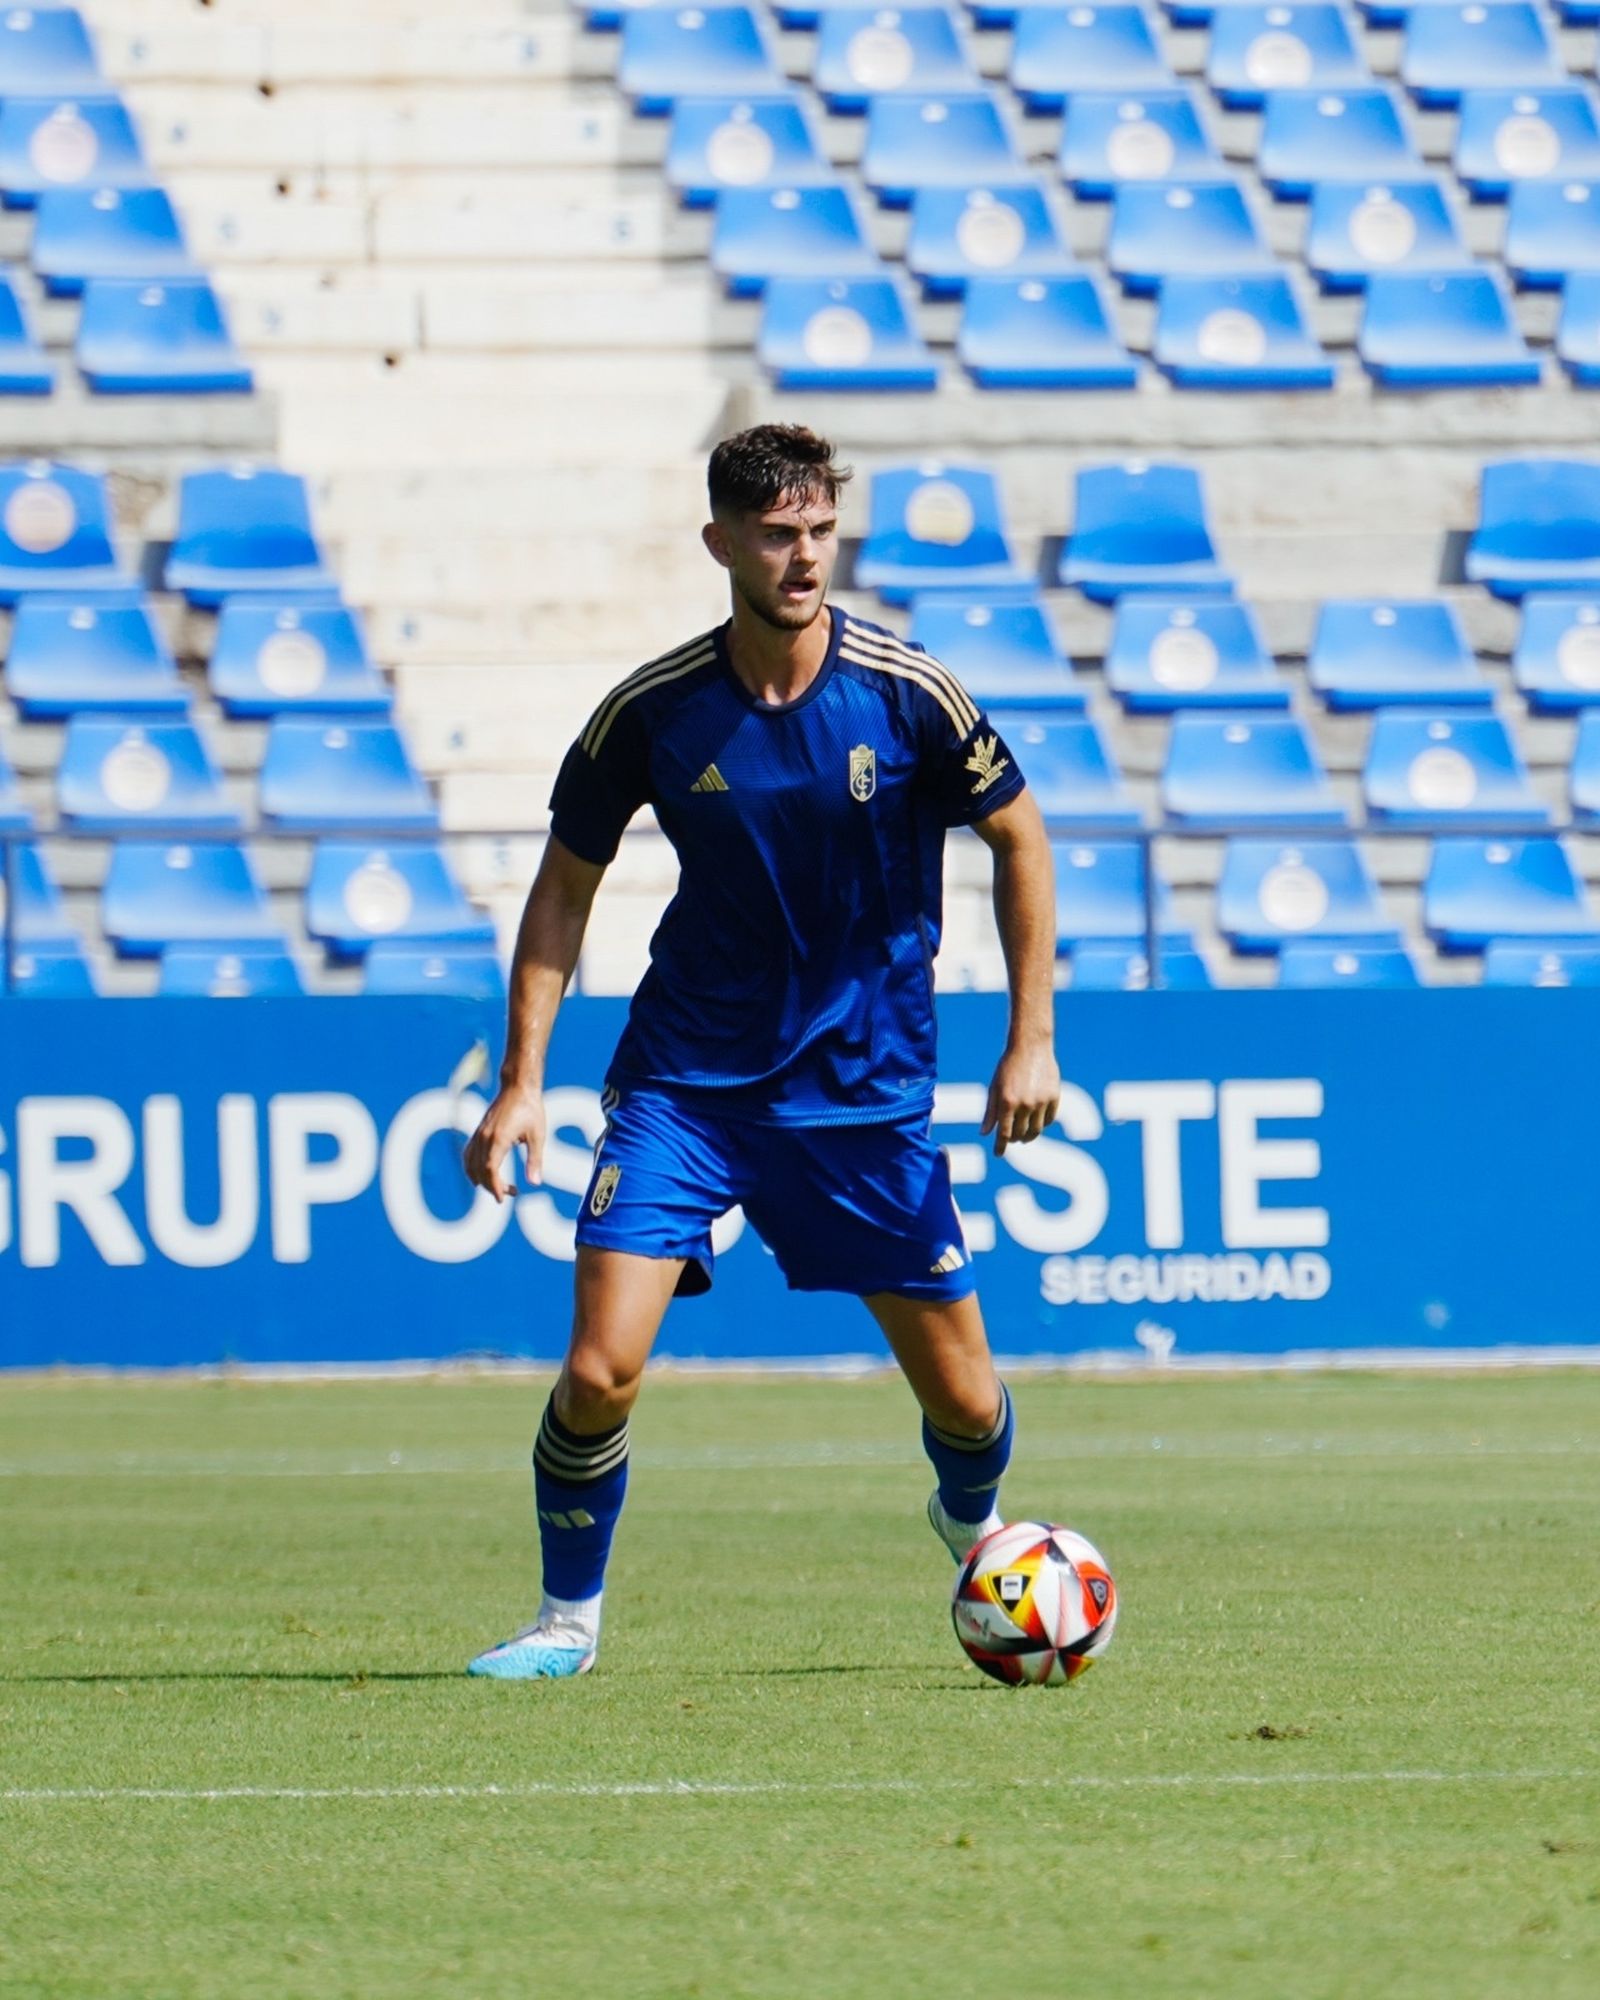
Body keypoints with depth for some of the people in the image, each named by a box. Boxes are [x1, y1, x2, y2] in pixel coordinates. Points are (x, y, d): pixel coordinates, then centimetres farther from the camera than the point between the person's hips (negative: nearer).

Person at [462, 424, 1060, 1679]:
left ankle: (974, 1529, 40)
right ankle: (569, 1621, 8)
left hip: (865, 1092, 0)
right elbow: (565, 884, 3)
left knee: (963, 1399, 5)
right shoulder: (651, 713, -9)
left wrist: (1032, 1041, -1)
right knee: (600, 1373, -14)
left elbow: (1019, 841, 3)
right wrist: (523, 1081, -2)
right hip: (683, 1081, 0)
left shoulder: (907, 694, -11)